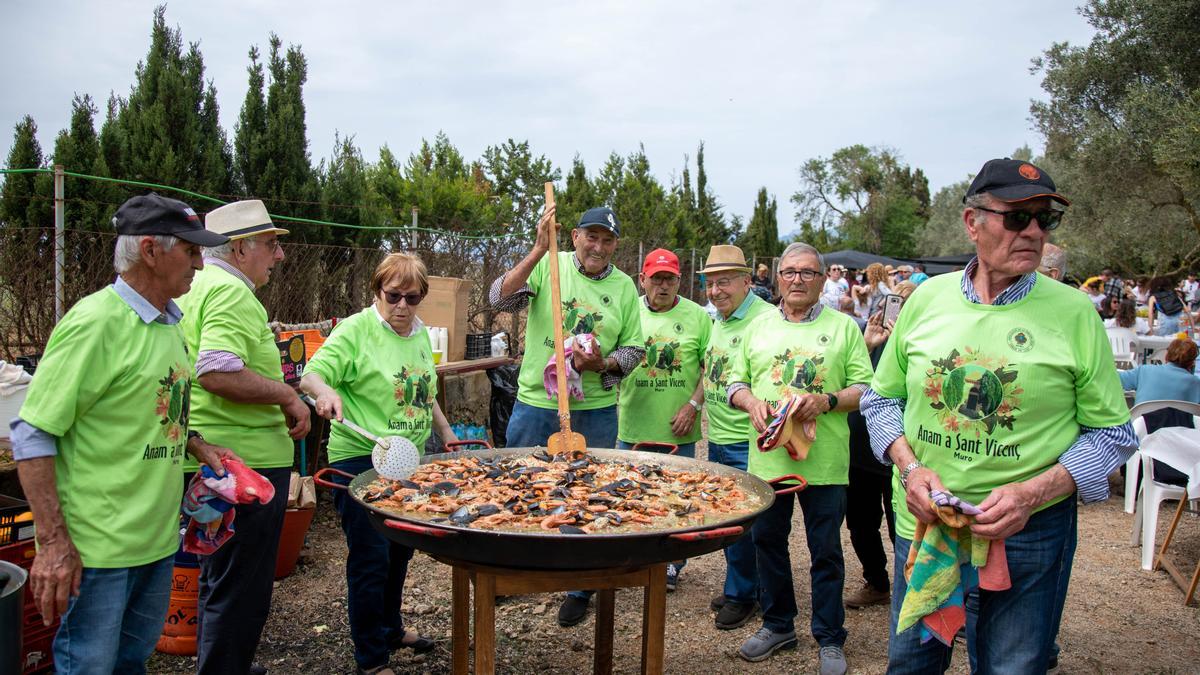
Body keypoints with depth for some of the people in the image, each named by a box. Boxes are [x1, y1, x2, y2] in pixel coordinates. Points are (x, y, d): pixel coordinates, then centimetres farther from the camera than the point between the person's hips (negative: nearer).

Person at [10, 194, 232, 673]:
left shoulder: (169, 324, 9)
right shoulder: (96, 322, -17)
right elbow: (32, 435, -17)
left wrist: (199, 447, 3)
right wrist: (53, 542, -20)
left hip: (159, 539, 8)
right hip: (98, 547, -8)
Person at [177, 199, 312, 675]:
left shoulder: (196, 287, 15)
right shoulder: (232, 292, -18)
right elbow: (219, 374, -30)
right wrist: (287, 395, -19)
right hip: (246, 459, -11)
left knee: (220, 579, 25)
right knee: (242, 592, 1)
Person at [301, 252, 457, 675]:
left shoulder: (421, 334, 10)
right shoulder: (356, 330, -11)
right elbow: (311, 374, -20)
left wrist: (446, 434, 24)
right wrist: (325, 391, -40)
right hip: (361, 461, -7)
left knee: (400, 551, 19)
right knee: (370, 559, -2)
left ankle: (391, 628, 40)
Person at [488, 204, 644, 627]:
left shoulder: (623, 287, 3)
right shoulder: (548, 266, -4)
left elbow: (633, 350, 6)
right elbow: (501, 299, -17)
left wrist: (602, 364, -15)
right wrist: (539, 251, -25)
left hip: (595, 410, 1)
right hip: (535, 403, -1)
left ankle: (580, 589, 29)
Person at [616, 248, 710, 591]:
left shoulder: (697, 316, -1)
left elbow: (711, 367, 0)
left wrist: (693, 405, -10)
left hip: (679, 428, -1)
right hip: (633, 425, 1)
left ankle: (671, 562, 27)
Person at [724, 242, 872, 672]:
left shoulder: (843, 327, 3)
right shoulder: (760, 326, 10)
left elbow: (866, 389, -1)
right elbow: (735, 382, 11)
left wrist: (827, 401, -17)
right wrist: (751, 403, -10)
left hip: (824, 461, -3)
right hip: (767, 456, 3)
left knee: (826, 551, 6)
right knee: (767, 541, 13)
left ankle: (829, 638, 23)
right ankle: (778, 625, 32)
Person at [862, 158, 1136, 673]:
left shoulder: (1073, 312, -8)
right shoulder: (927, 298, -2)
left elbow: (1113, 432, -4)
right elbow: (881, 398, 7)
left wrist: (1032, 494, -17)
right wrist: (910, 467, -10)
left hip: (1029, 534, -2)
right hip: (921, 521, 2)